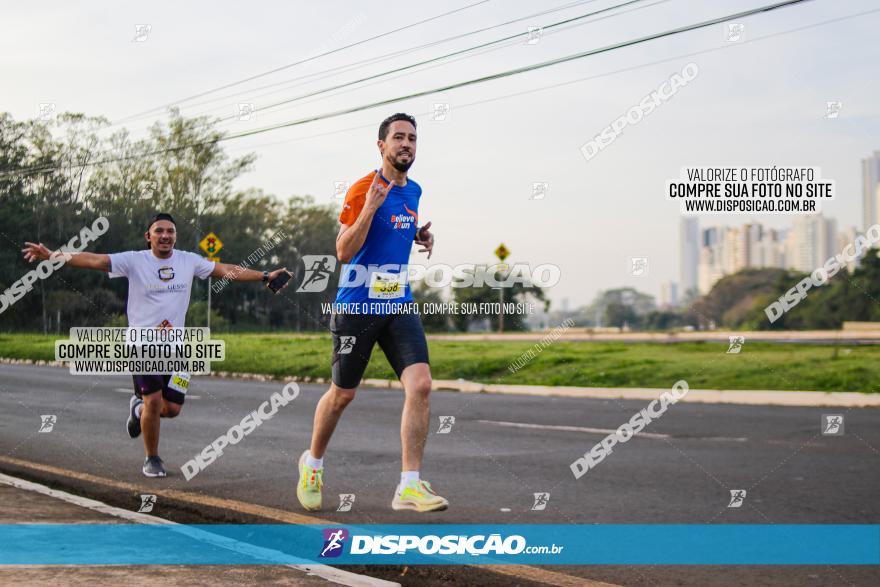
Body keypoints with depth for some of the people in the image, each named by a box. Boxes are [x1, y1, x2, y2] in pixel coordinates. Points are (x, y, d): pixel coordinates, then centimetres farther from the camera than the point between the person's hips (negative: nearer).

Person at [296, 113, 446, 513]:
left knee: (420, 385, -14)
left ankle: (409, 486, -11)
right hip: (357, 305, -5)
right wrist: (370, 207, -26)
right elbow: (343, 252, -16)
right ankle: (312, 462, 34)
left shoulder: (413, 191, 11)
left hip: (399, 304, 5)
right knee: (342, 394, 8)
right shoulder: (364, 189, -11)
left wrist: (420, 237, 9)